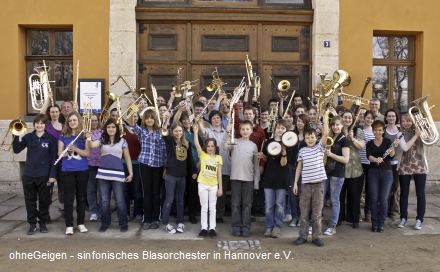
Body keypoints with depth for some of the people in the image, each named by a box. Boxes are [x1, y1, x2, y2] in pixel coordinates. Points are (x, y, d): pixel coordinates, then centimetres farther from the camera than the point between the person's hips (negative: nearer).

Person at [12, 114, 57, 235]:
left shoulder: (50, 138, -4)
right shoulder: (28, 137, 3)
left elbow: (54, 158, -5)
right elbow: (16, 150, 2)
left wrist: (53, 175, -9)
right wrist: (16, 136, -10)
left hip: (44, 175, -2)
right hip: (28, 175, 2)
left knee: (44, 201, 8)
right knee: (30, 201, 9)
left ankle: (43, 223, 22)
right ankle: (32, 224, 21)